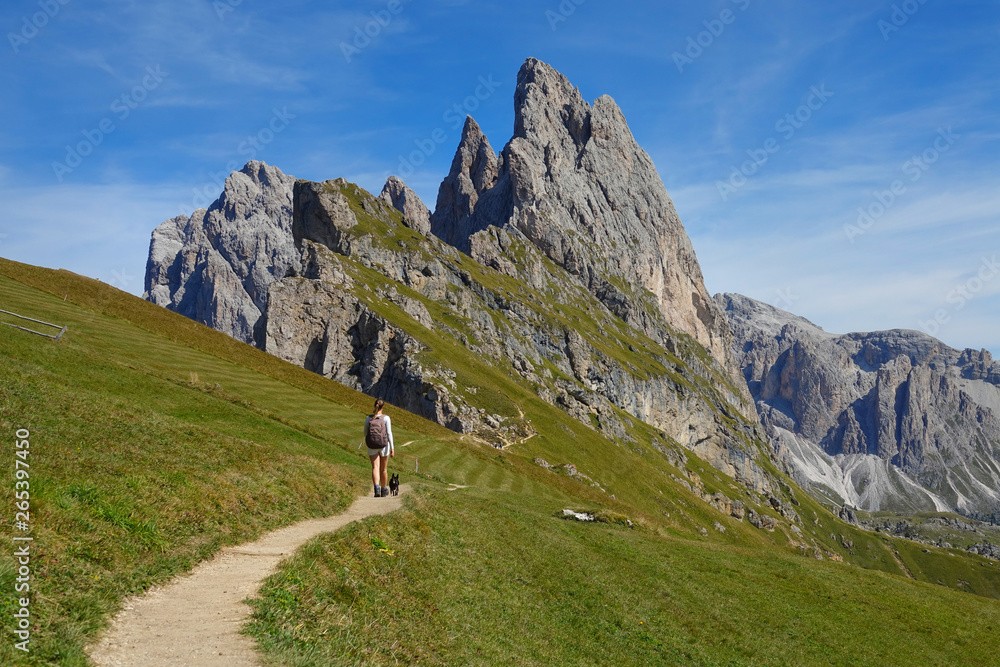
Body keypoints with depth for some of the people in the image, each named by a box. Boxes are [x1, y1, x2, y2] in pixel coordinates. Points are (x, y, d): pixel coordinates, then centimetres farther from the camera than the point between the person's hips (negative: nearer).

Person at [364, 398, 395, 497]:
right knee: (383, 469, 14)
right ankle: (384, 490, 29)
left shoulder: (368, 418, 0)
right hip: (384, 445, -1)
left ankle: (376, 489, -29)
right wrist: (392, 448, -11)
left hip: (372, 446, 1)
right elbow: (389, 433, -12)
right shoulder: (386, 418, -8)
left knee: (375, 468, -6)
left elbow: (365, 433, 10)